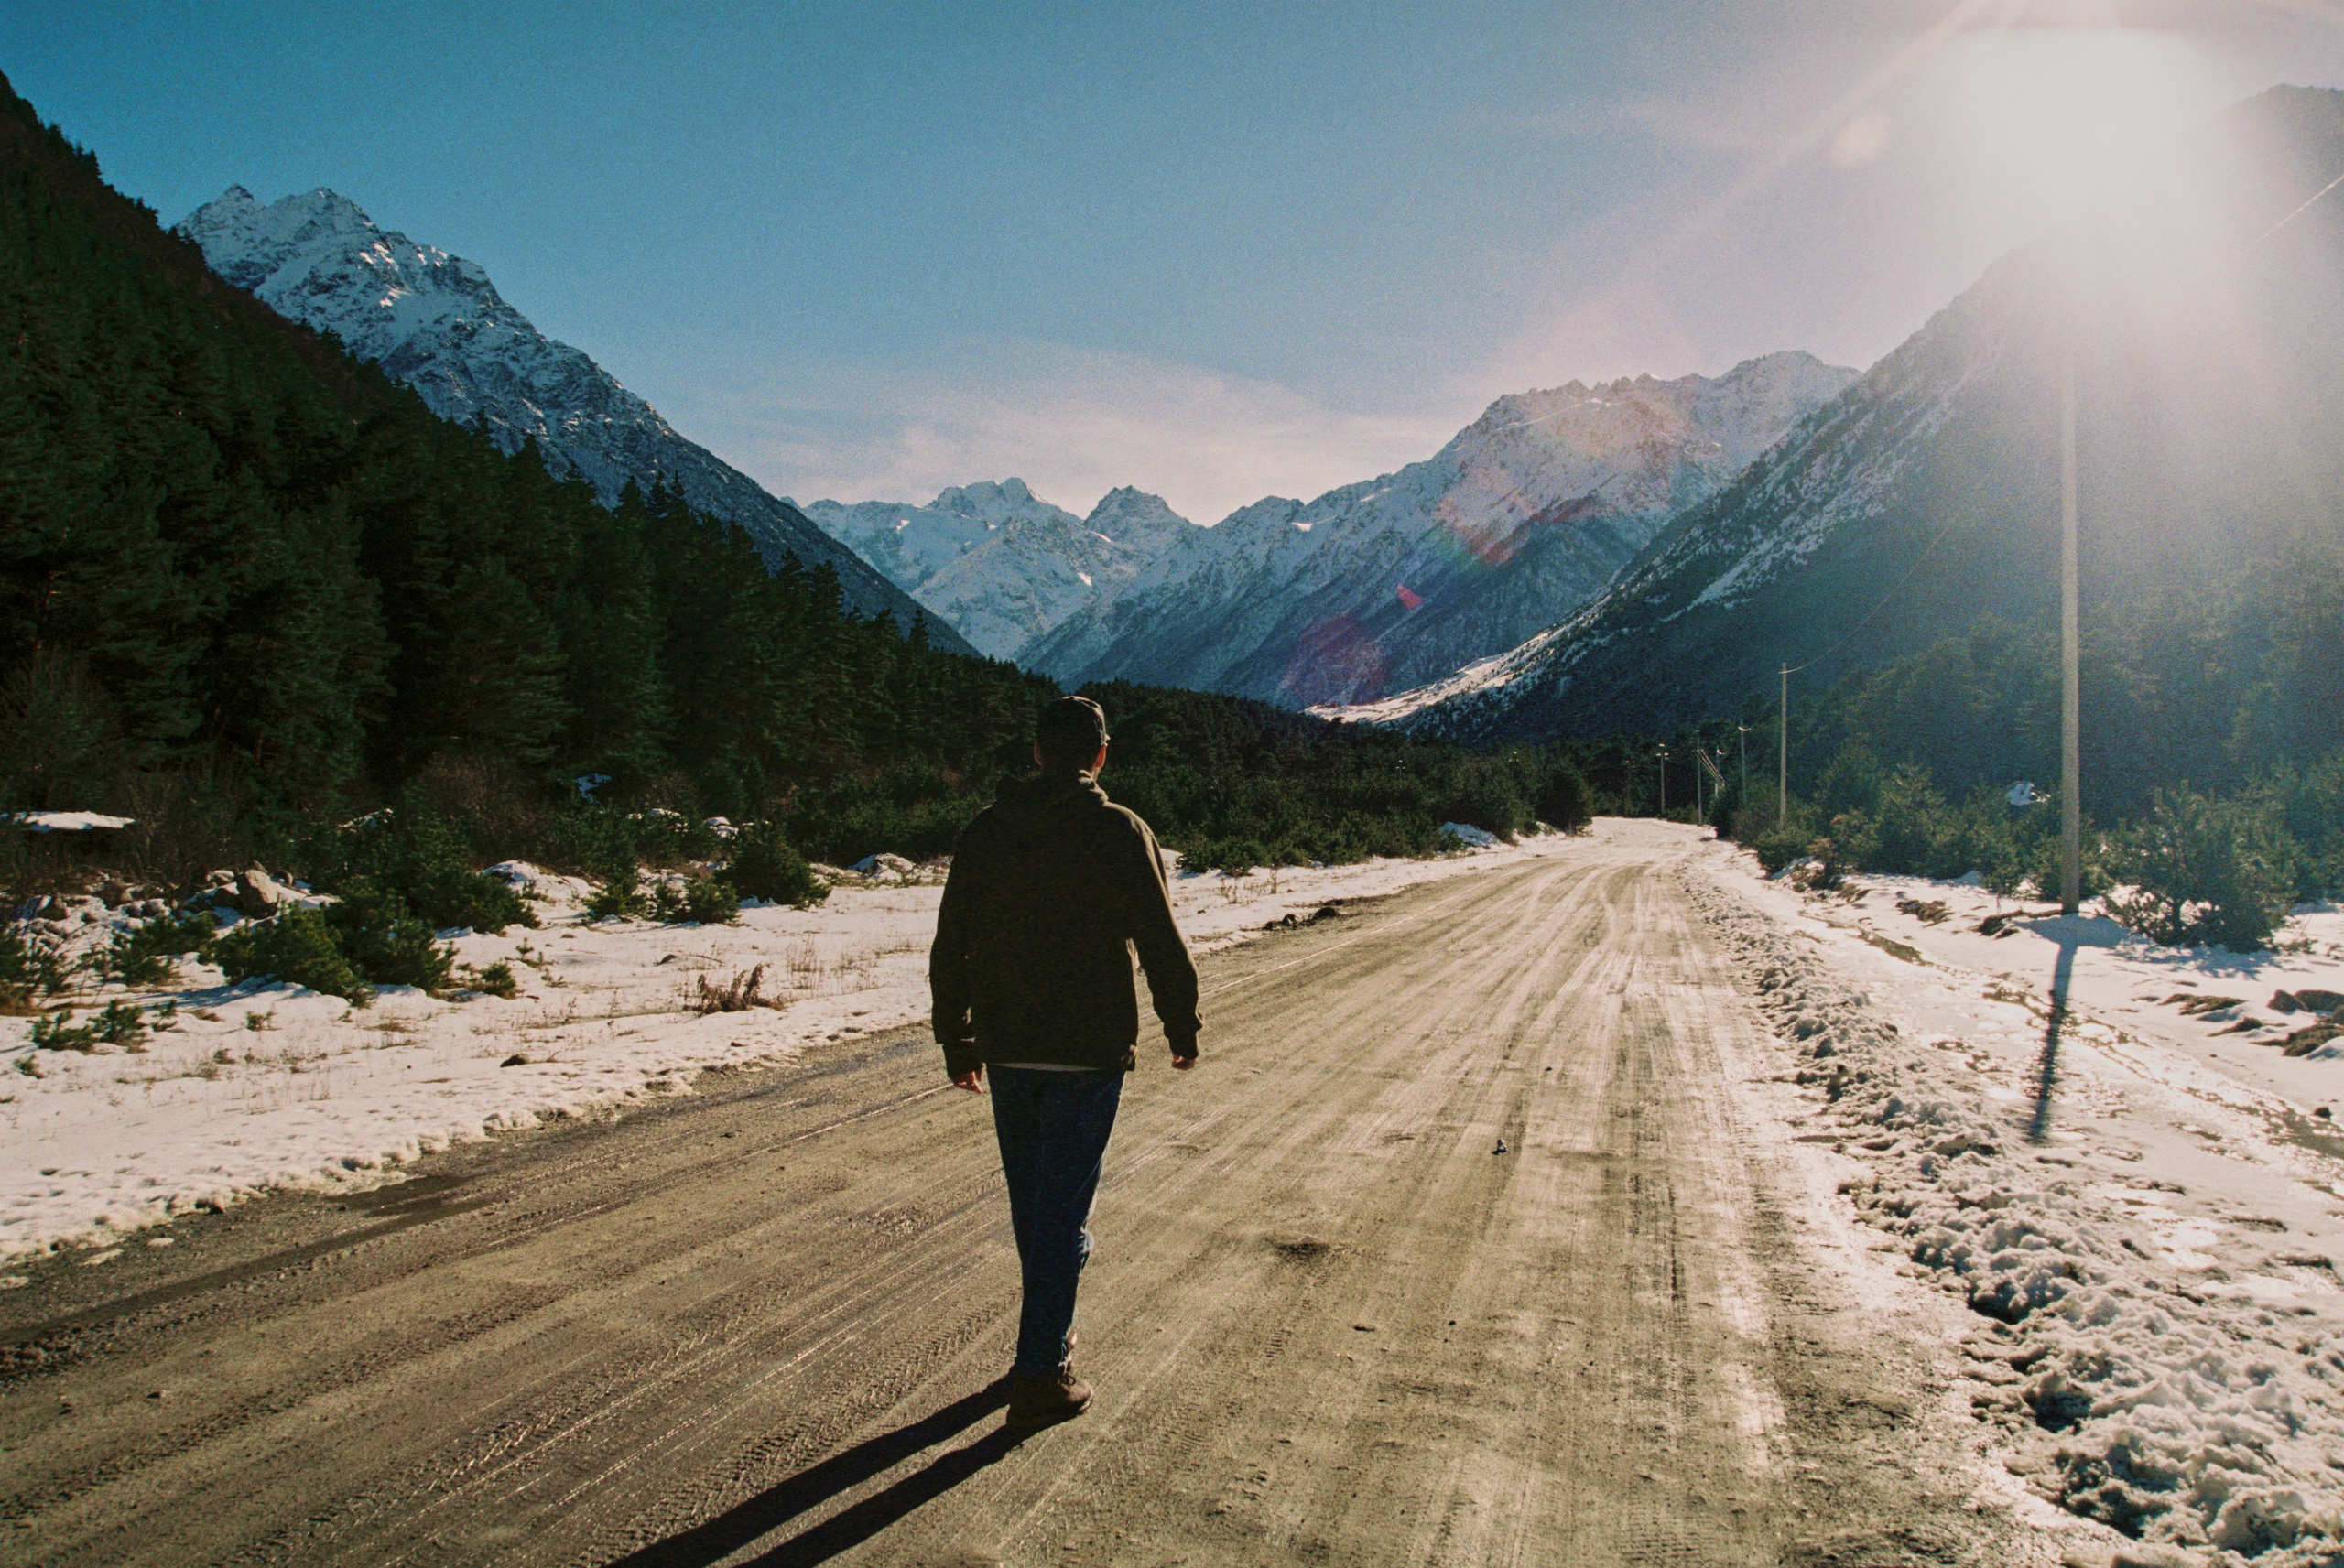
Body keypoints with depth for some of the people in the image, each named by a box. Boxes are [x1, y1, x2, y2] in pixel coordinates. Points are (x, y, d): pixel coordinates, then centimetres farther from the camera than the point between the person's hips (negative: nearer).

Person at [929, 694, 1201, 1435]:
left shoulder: (985, 830, 4)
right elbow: (1163, 943, -8)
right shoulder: (1121, 832, -9)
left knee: (1030, 1203, 18)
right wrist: (1182, 1028, 6)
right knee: (1065, 1210, 2)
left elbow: (949, 949, 7)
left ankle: (1050, 1335, 35)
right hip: (1089, 1054, -4)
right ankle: (1040, 1375, 3)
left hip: (1006, 1052, 4)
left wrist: (957, 1041, 16)